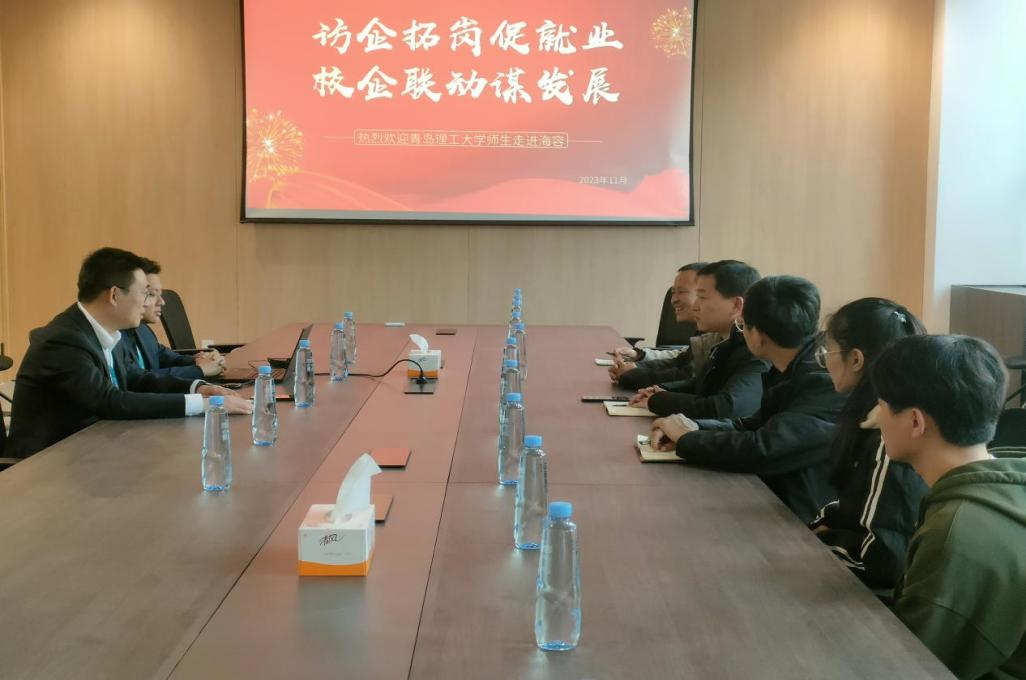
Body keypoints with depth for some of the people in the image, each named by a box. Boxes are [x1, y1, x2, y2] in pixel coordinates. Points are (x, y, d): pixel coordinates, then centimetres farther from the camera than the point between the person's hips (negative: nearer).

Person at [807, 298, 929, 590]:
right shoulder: (871, 416, 6)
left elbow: (884, 556, -26)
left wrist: (819, 539, -12)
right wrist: (819, 525, 1)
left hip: (878, 589, -8)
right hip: (858, 576, 8)